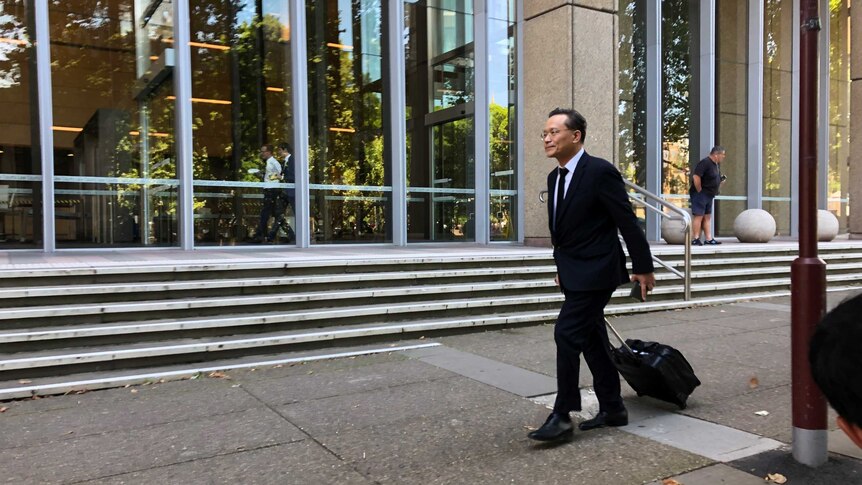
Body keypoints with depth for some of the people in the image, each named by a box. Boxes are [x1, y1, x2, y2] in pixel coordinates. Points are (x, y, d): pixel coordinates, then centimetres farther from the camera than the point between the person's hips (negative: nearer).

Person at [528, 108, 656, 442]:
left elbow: (628, 222, -13)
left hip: (595, 271, -9)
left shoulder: (600, 172, -15)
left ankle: (562, 416, -1)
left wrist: (643, 267, -9)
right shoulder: (554, 177, 10)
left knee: (567, 333, -12)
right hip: (574, 273, 9)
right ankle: (612, 409, 27)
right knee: (592, 339, 14)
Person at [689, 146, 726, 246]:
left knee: (707, 217, 10)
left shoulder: (716, 165, 14)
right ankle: (696, 239, -5)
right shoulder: (705, 163, -16)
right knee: (699, 216, -8)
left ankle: (709, 239, 12)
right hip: (700, 194, -10)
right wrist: (699, 191, -20)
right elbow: (696, 177, -25)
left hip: (709, 195, 10)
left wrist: (721, 180, 6)